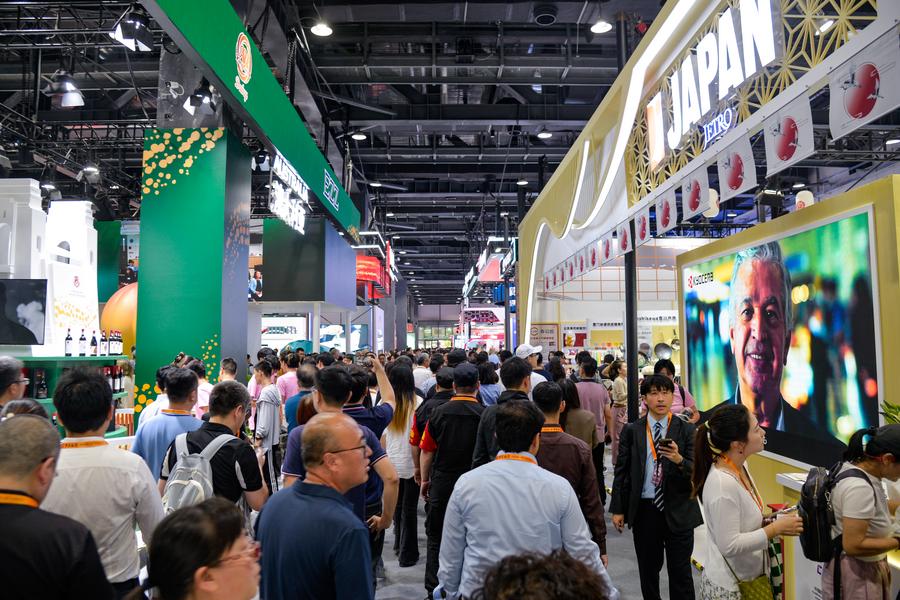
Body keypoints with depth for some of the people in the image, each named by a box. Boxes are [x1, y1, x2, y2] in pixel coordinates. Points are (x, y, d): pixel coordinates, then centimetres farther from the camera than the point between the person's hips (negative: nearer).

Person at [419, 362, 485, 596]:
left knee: (436, 539, 14)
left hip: (442, 483, 1)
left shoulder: (438, 413, -7)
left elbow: (427, 451, -1)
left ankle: (434, 588, 19)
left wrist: (425, 480, 11)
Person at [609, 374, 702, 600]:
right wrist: (618, 509, 0)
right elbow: (621, 471, 3)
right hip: (643, 510, 2)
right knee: (648, 570, 16)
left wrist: (679, 460, -28)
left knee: (680, 572, 7)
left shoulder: (686, 430, -3)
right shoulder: (631, 431, 0)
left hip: (678, 511, -1)